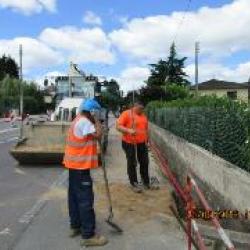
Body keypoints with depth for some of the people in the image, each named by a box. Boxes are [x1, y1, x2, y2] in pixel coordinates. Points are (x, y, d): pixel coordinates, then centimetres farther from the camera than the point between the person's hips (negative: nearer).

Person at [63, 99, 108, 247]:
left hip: (74, 163, 11)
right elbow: (98, 135, -24)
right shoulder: (84, 122, -17)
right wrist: (97, 121, -12)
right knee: (85, 199, -7)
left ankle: (75, 226, 29)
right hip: (80, 165, -11)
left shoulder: (78, 120, 15)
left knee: (75, 195, 17)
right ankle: (88, 235, -1)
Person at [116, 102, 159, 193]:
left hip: (142, 143, 6)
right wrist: (128, 130, -30)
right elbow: (118, 126, -16)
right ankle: (134, 184, 17)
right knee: (132, 164, 5)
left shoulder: (143, 115, 10)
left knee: (144, 163, 13)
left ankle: (146, 183, 27)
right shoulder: (126, 114, -10)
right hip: (129, 143, -6)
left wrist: (146, 141, 17)